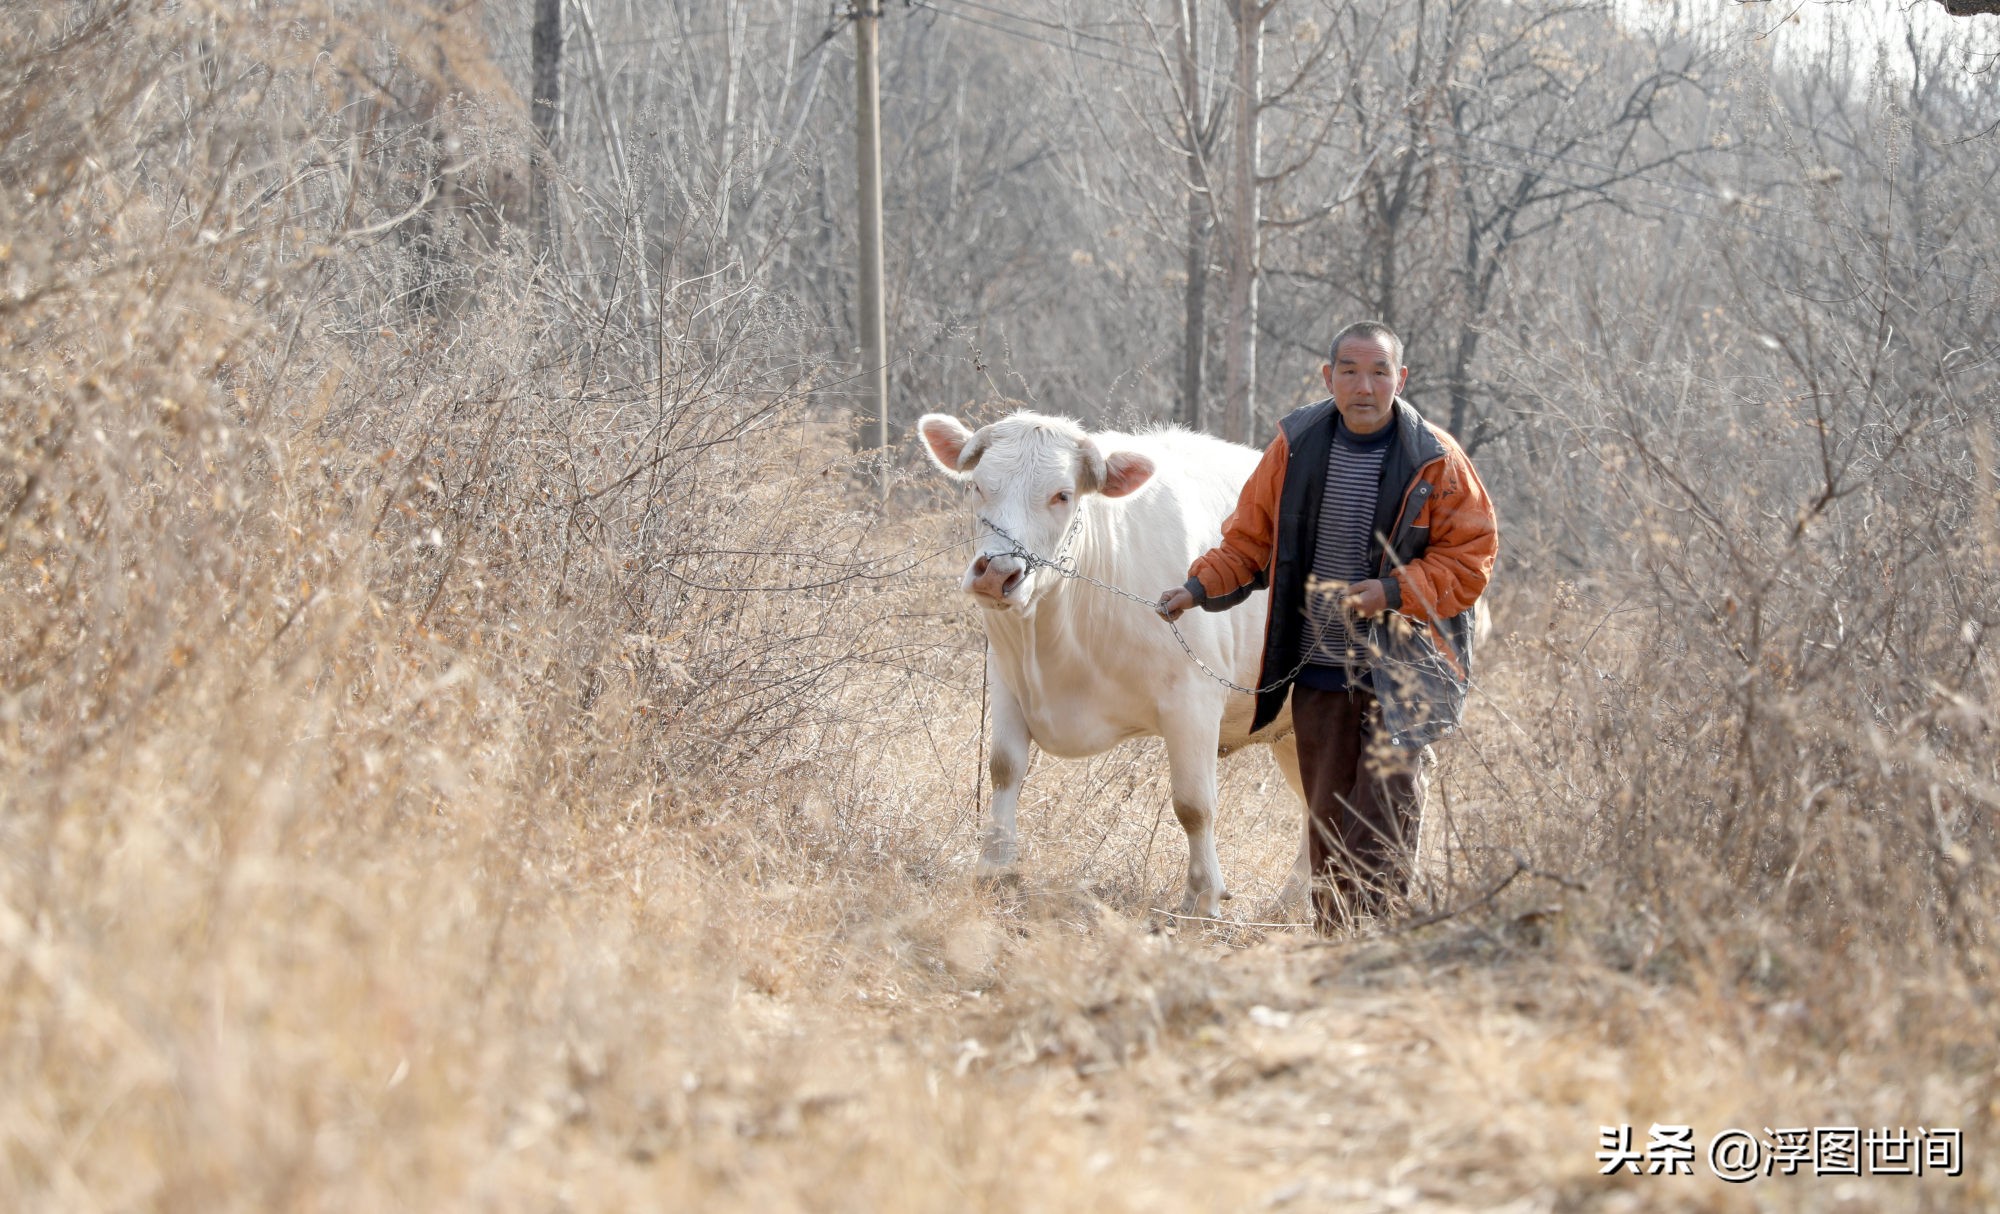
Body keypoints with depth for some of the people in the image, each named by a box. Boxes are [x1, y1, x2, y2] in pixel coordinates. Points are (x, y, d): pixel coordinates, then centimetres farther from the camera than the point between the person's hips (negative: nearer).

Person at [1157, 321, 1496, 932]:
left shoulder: (1437, 462, -6)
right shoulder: (1297, 446, 4)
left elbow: (1469, 561, -3)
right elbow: (1250, 538, 13)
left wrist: (1395, 592, -16)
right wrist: (1199, 588, -2)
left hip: (1402, 675, -3)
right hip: (1319, 673, 3)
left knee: (1383, 830, -10)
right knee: (1327, 822, 6)